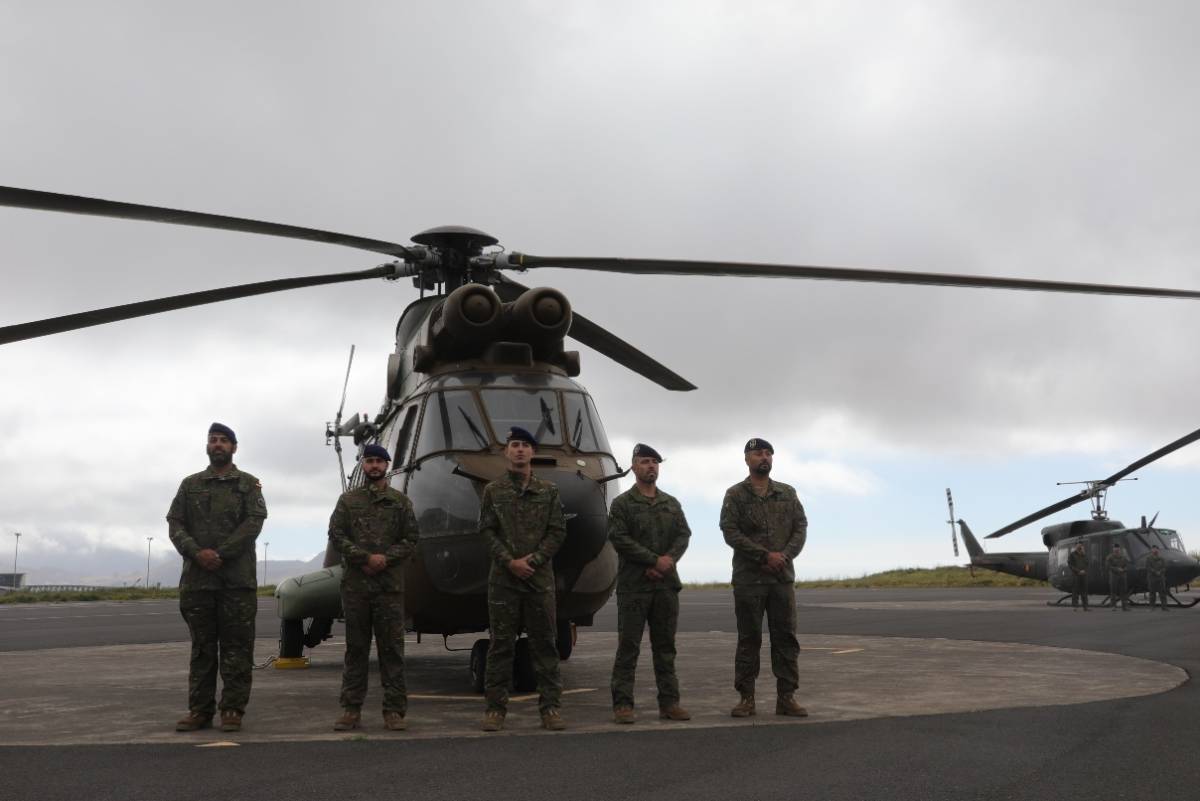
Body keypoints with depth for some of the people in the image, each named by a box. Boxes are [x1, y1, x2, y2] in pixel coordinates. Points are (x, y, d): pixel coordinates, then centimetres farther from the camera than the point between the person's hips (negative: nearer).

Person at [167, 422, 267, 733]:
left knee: (236, 646, -1)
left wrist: (220, 554, -15)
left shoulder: (248, 484, 7)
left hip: (238, 578, -2)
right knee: (202, 646, 8)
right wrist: (197, 553, -12)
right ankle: (200, 709, 14)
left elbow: (254, 522, -5)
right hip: (197, 577, 2)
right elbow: (175, 524, 6)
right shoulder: (190, 484, 14)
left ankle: (233, 709, 4)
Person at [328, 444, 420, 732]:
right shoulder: (348, 499, 9)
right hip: (354, 583, 1)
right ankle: (351, 709, 13)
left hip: (390, 584, -1)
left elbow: (410, 540, 4)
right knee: (356, 646, 7)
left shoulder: (401, 501, 8)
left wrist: (385, 559, -11)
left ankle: (394, 710, 5)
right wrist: (366, 557, -12)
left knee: (392, 646, 0)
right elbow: (336, 535, -1)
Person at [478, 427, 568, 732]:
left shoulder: (548, 491, 8)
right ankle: (496, 708, 8)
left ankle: (550, 707, 7)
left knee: (544, 643, 3)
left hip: (540, 577, 1)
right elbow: (487, 531, 0)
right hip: (503, 577, -1)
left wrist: (533, 560, -9)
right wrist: (510, 562, -12)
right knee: (501, 643, 2)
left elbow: (558, 532, 2)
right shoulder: (493, 491, 7)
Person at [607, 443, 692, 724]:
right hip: (633, 585, -5)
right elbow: (619, 538, -10)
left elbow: (683, 535, 8)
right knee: (628, 647, -3)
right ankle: (623, 705, 1)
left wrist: (669, 559, -11)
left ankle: (669, 702, 14)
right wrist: (654, 560, -14)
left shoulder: (672, 504, 16)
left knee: (666, 646, 9)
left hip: (667, 584, 5)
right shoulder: (622, 503, 1)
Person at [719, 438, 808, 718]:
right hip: (748, 579, -3)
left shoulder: (787, 493, 12)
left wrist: (784, 555, -12)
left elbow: (801, 527, 5)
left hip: (783, 577, 3)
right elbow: (730, 532, -9)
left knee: (786, 638, 4)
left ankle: (786, 697, 10)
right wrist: (765, 556, -15)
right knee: (749, 639, 2)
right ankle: (746, 698, 8)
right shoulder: (735, 495, 1)